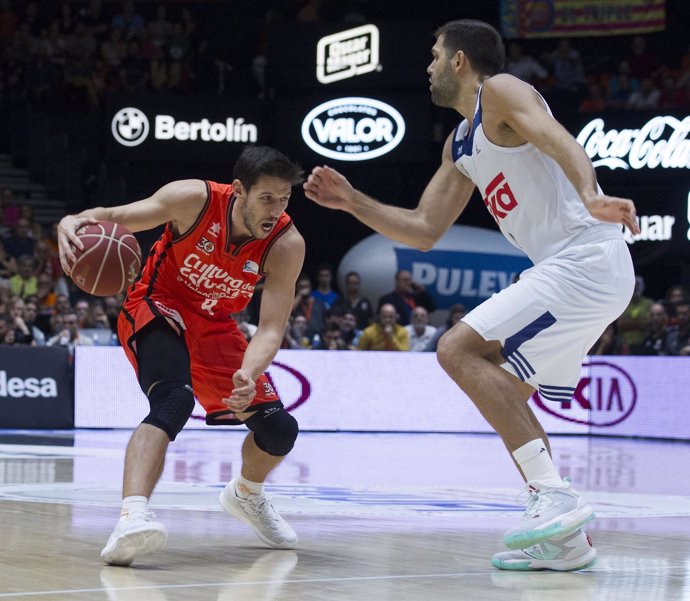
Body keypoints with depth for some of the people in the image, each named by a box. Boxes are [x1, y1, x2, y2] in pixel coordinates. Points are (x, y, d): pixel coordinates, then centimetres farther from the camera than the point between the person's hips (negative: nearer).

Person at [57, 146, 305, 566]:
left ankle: (246, 494, 38)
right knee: (174, 400, -35)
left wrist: (247, 374, -43)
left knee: (280, 430, 3)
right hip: (156, 310, -4)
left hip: (214, 326, 5)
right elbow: (117, 217, -19)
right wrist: (74, 223, -43)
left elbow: (272, 327, -23)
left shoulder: (287, 244, -21)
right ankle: (132, 516, -50)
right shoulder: (196, 200, -26)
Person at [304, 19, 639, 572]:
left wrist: (590, 196, -44)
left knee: (460, 350, -16)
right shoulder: (460, 147, 23)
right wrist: (352, 201, 19)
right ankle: (566, 539, 11)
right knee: (500, 390, 14)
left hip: (587, 260, -10)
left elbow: (560, 141, -24)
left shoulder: (501, 91, -5)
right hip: (569, 271, 10)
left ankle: (556, 497, -22)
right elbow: (423, 232, 27)